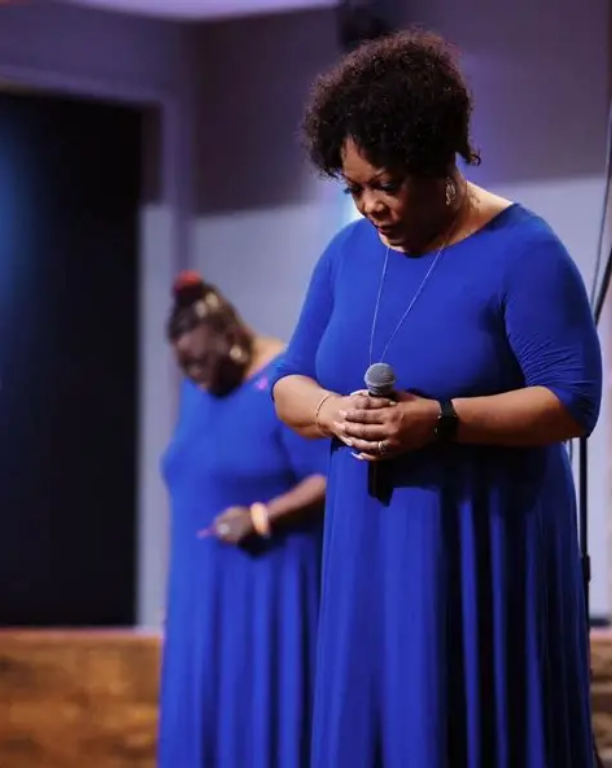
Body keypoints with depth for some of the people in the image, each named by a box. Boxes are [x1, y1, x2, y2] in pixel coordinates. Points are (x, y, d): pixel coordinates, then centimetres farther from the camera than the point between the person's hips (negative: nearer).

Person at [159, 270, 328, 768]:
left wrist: (260, 518, -26)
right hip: (207, 587, 8)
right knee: (204, 714, 6)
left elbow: (334, 481, -18)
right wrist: (183, 577, 16)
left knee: (268, 716, -8)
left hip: (273, 582, -8)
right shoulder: (199, 390, 12)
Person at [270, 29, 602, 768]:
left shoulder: (520, 252, -10)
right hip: (371, 548, 6)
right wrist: (331, 411, -12)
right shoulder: (347, 253, 9)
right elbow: (289, 383, 11)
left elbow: (573, 399, -15)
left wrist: (439, 421, -24)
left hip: (488, 548, -6)